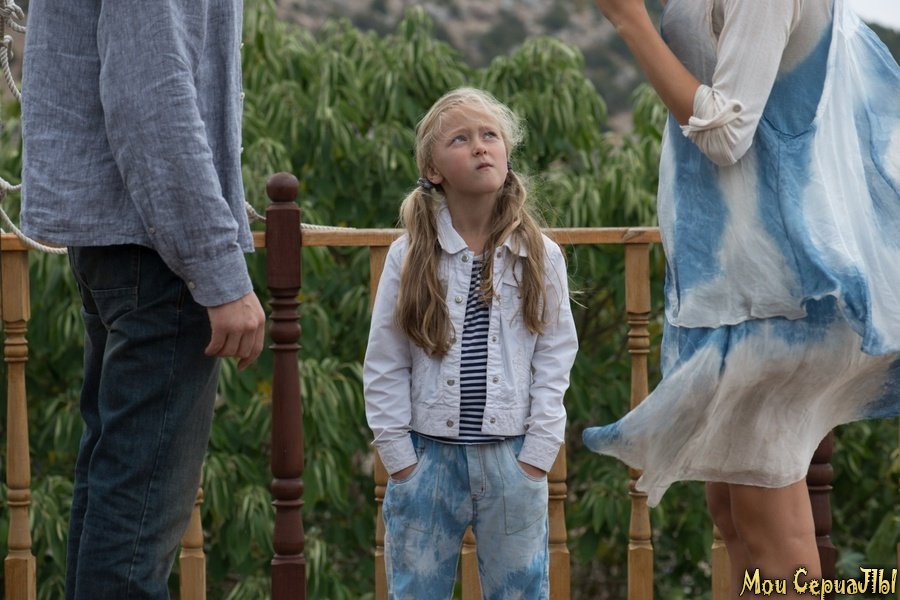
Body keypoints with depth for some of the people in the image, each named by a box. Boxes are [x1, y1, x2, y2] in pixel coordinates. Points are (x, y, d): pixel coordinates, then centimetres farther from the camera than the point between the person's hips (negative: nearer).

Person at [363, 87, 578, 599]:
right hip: (428, 457, 0)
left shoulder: (540, 257, 2)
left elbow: (555, 362, 1)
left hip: (512, 460, 0)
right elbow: (384, 370, 1)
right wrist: (401, 460, -3)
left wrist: (534, 458, -5)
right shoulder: (410, 256, -1)